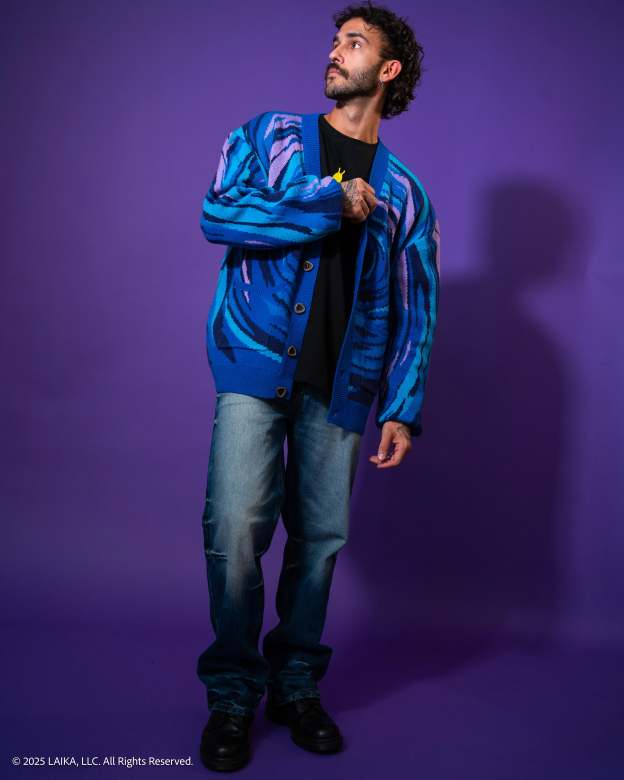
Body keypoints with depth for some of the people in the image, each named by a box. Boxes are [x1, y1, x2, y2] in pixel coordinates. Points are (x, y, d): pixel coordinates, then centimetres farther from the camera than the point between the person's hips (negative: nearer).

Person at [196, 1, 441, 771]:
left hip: (342, 383, 2)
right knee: (235, 527, -11)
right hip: (257, 362, -2)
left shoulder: (403, 192, 12)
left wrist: (403, 408, 1)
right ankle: (232, 693, 8)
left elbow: (415, 309, 10)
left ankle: (296, 686, 23)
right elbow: (218, 213, -9)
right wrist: (334, 206, -9)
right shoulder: (269, 135, 9)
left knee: (321, 535, 4)